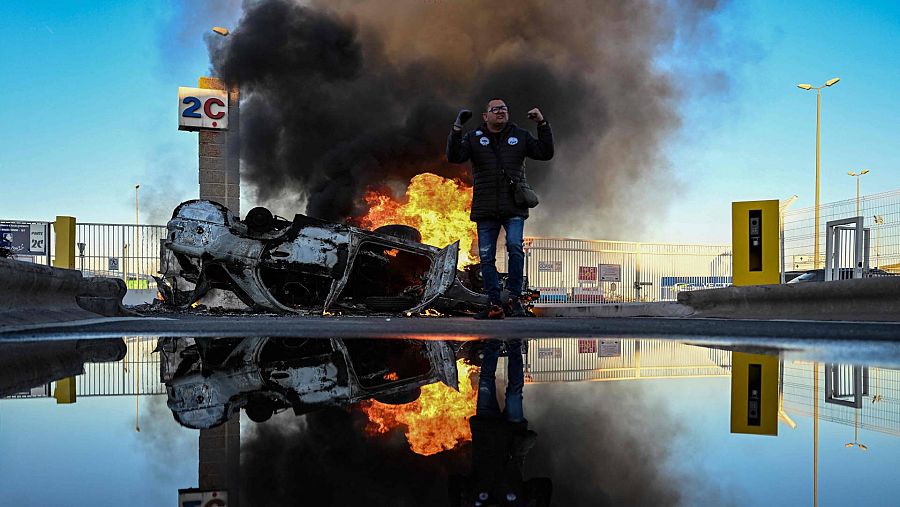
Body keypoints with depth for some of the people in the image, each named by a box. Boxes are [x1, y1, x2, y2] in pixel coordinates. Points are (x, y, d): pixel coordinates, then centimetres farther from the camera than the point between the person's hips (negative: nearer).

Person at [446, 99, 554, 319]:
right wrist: (457, 129, -15)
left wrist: (543, 125, 0)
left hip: (514, 208, -1)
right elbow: (454, 157, -6)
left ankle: (515, 299, -8)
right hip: (485, 210, 1)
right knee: (486, 257, 2)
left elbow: (545, 153, 8)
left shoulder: (520, 136, 12)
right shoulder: (474, 138, 8)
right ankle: (495, 305, 11)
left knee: (515, 247, -20)